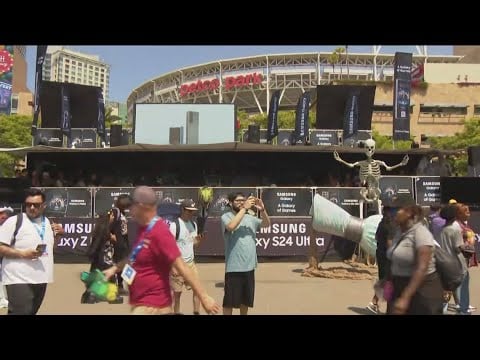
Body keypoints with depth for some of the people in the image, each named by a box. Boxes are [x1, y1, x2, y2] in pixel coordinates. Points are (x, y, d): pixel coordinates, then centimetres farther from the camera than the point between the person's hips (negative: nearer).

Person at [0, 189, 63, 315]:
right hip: (19, 280, -7)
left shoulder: (47, 222, 11)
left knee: (31, 312, 16)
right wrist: (23, 254, -22)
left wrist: (57, 234, 6)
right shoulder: (14, 221, -9)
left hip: (41, 279, 7)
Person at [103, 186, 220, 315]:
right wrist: (115, 268, 18)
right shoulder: (143, 228, 6)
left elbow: (181, 267, -27)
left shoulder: (159, 232, -22)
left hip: (152, 306, -8)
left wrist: (204, 297, -27)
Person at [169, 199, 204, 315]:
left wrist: (198, 240, -8)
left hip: (191, 263, 6)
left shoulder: (194, 224, 6)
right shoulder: (174, 225, -16)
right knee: (177, 292, 6)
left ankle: (197, 313, 17)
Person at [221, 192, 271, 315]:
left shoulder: (250, 218, 9)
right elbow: (231, 226, -26)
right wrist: (244, 208, -24)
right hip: (234, 267, -5)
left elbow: (266, 224, 2)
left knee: (246, 299, 19)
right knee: (230, 300, 2)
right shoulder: (226, 217, -5)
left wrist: (262, 210, -15)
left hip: (249, 266, 5)